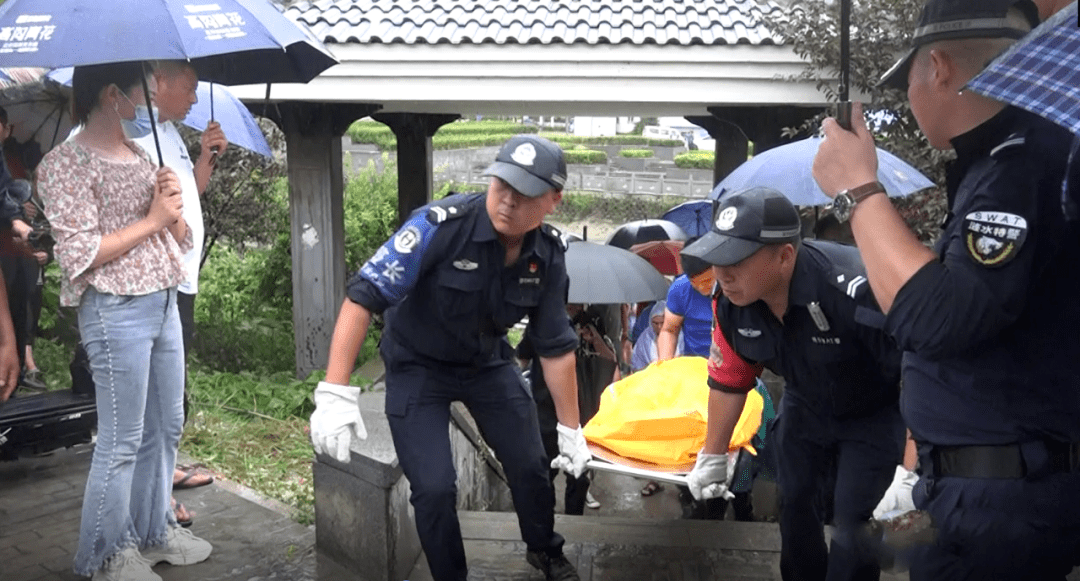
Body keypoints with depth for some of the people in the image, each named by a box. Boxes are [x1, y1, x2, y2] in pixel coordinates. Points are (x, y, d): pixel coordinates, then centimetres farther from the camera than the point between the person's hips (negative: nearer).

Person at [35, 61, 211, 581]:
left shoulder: (140, 154, 13)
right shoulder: (67, 163, -10)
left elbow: (178, 238, 16)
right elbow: (80, 254, -17)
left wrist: (174, 209, -6)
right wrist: (151, 220, -13)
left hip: (163, 303, 8)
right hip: (116, 310, -8)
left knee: (165, 427, 16)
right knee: (122, 441, 0)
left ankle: (153, 530, 32)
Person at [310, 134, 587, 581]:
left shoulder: (549, 254, -15)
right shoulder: (441, 225, -31)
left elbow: (556, 346, -3)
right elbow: (362, 297, -30)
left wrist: (570, 430, 1)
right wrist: (335, 394, -36)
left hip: (488, 362, 4)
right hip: (417, 365, -4)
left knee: (530, 465, 10)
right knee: (435, 486, -13)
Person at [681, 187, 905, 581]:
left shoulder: (854, 290, -42)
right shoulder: (730, 301, -20)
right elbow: (729, 380, -3)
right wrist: (713, 456, 5)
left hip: (876, 411, -5)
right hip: (805, 406, 6)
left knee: (854, 524, -10)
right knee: (794, 504, 15)